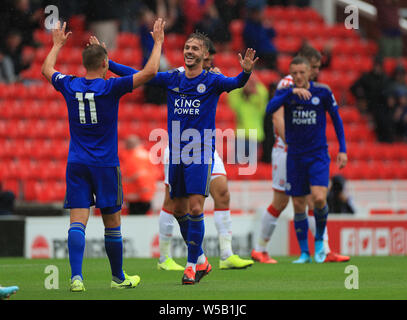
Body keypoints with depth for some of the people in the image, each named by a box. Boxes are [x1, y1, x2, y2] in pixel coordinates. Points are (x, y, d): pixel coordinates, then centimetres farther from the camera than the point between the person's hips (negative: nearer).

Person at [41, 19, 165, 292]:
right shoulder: (110, 88, -10)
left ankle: (76, 277, -19)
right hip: (106, 165, -3)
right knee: (112, 224, 8)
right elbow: (150, 72, -12)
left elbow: (47, 70, 23)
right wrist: (158, 41, 1)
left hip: (76, 165, 3)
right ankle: (118, 278, 20)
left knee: (78, 221, -5)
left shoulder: (69, 86, 1)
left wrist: (58, 44, 38)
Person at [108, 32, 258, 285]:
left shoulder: (212, 81, -4)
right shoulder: (172, 79, 8)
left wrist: (246, 72, -45)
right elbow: (137, 75, 11)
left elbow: (235, 83, -23)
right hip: (176, 153, 5)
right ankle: (201, 260, 24)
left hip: (201, 152, -5)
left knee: (195, 207, -13)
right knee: (180, 210, 9)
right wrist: (106, 62, 6)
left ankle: (192, 264, -4)